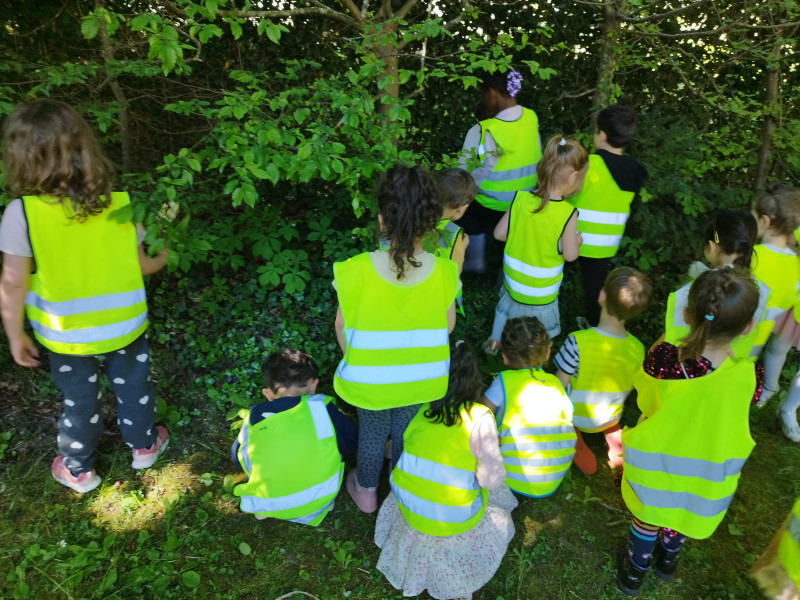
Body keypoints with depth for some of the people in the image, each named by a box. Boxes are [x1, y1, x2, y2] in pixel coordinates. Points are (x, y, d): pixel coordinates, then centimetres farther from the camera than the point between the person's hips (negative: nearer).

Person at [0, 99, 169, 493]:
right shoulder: (118, 202, -14)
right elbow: (136, 264, -6)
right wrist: (160, 261, 16)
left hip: (67, 337, -1)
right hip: (124, 326, 1)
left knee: (79, 401, 21)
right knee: (134, 387, 24)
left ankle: (78, 470, 42)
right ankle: (144, 445, 46)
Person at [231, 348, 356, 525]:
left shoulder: (254, 417, -5)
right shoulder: (321, 407, -9)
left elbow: (238, 459, 10)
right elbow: (350, 444, 2)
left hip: (268, 507, 2)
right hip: (318, 501, -1)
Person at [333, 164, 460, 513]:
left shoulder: (356, 271, -27)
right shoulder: (443, 271, -22)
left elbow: (342, 327, -12)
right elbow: (447, 325, -7)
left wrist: (355, 361, 7)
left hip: (369, 380, -1)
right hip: (420, 379, 2)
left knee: (372, 432, 26)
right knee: (406, 432, 29)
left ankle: (366, 491, 53)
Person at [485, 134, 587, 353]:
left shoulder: (520, 198, -15)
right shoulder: (568, 213, -25)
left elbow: (499, 233, -6)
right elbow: (570, 255, -15)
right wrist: (577, 240, 6)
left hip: (512, 280, 4)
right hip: (541, 294, -4)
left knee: (505, 307, 32)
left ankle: (494, 341, 48)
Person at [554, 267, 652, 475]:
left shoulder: (578, 341, -31)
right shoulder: (637, 349, -18)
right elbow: (627, 388, -3)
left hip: (575, 417, -4)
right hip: (609, 418, 4)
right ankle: (613, 436, 15)